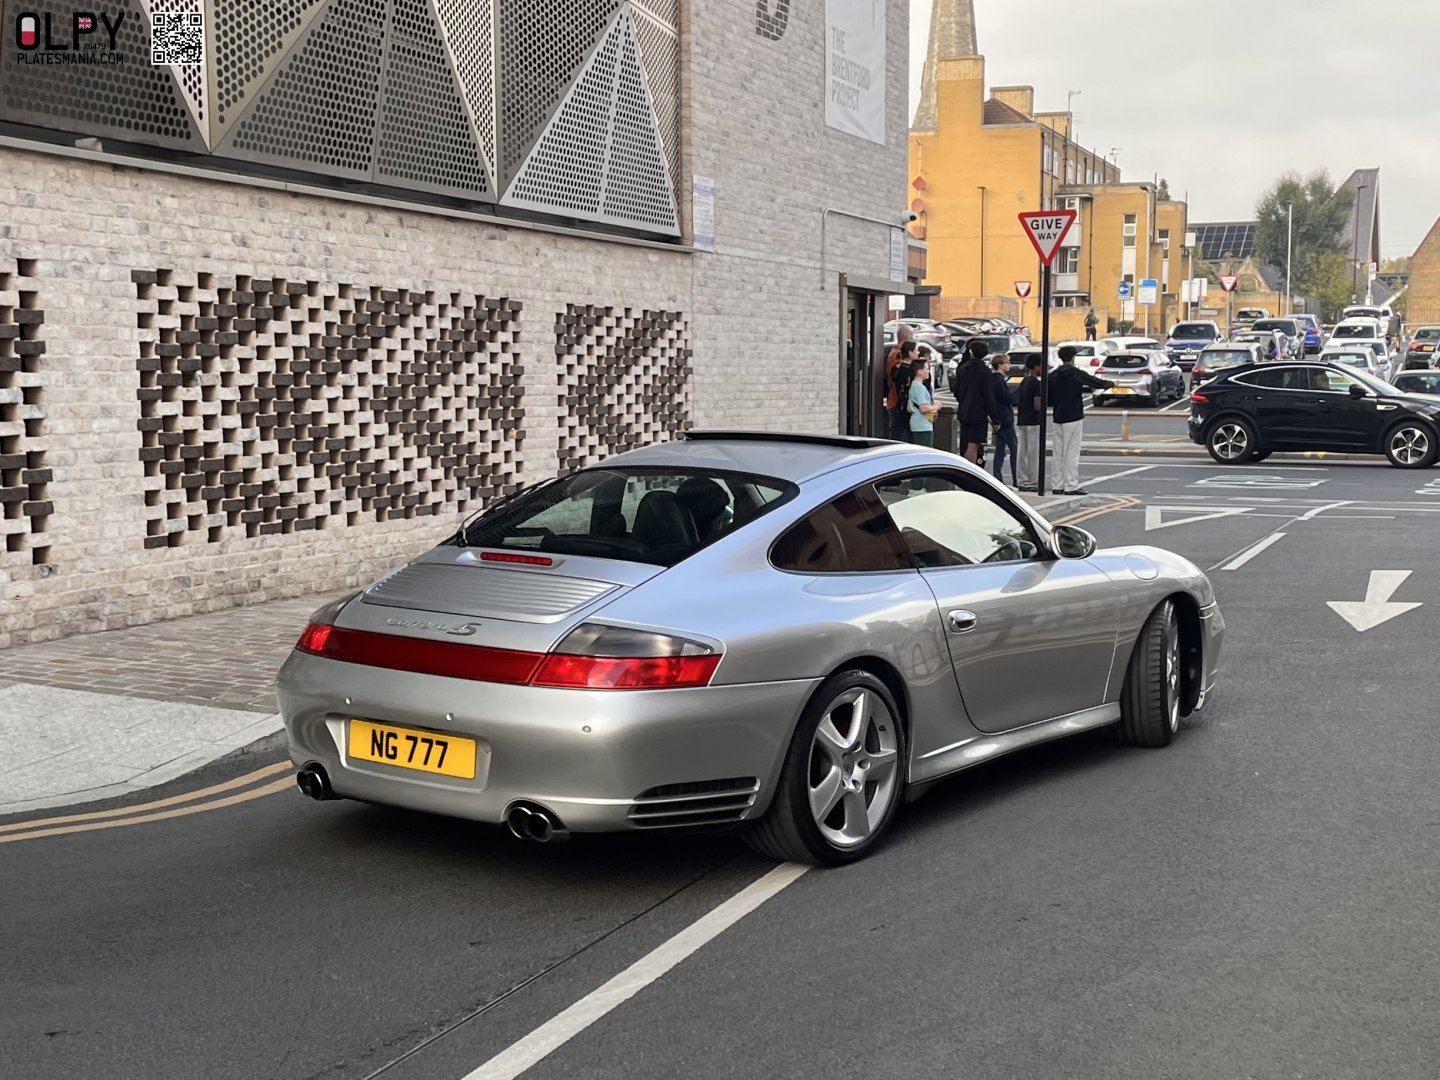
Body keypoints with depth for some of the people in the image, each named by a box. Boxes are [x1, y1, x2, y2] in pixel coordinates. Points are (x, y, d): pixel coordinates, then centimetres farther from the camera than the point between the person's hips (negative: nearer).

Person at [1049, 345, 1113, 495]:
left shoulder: (1054, 376, 4)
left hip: (1058, 418, 5)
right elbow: (1097, 383, -5)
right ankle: (1071, 486, -4)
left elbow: (1048, 398, 5)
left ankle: (1059, 485, 9)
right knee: (1072, 452, -3)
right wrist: (1111, 383, 13)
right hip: (1073, 418, -5)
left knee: (1059, 453, 9)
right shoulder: (1077, 374, -9)